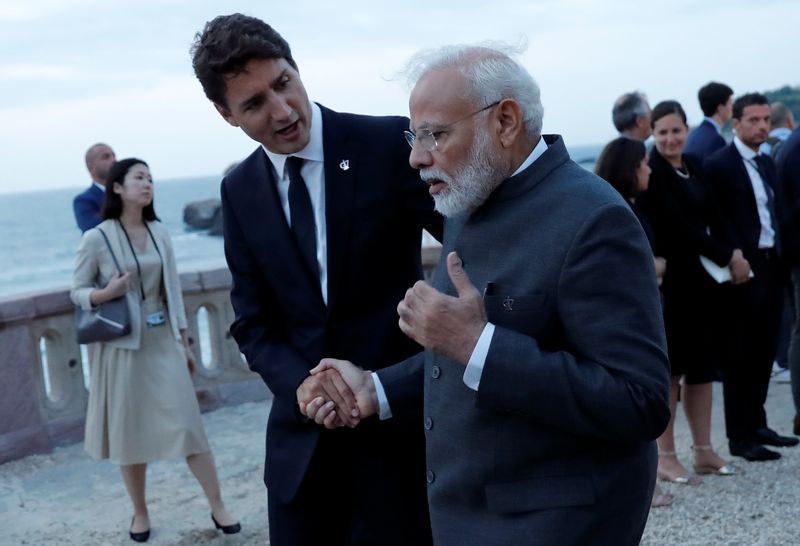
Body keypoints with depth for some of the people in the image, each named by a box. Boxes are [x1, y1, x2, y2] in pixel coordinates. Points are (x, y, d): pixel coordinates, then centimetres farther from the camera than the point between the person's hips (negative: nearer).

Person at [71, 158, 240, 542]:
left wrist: (184, 343, 11)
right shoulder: (96, 239, -8)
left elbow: (172, 290, 9)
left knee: (188, 424, 1)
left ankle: (218, 508, 9)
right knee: (131, 433, 7)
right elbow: (77, 292, 0)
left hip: (164, 341, 3)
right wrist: (105, 294, -22)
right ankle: (140, 513, 25)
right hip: (122, 346, -3)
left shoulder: (159, 233, 3)